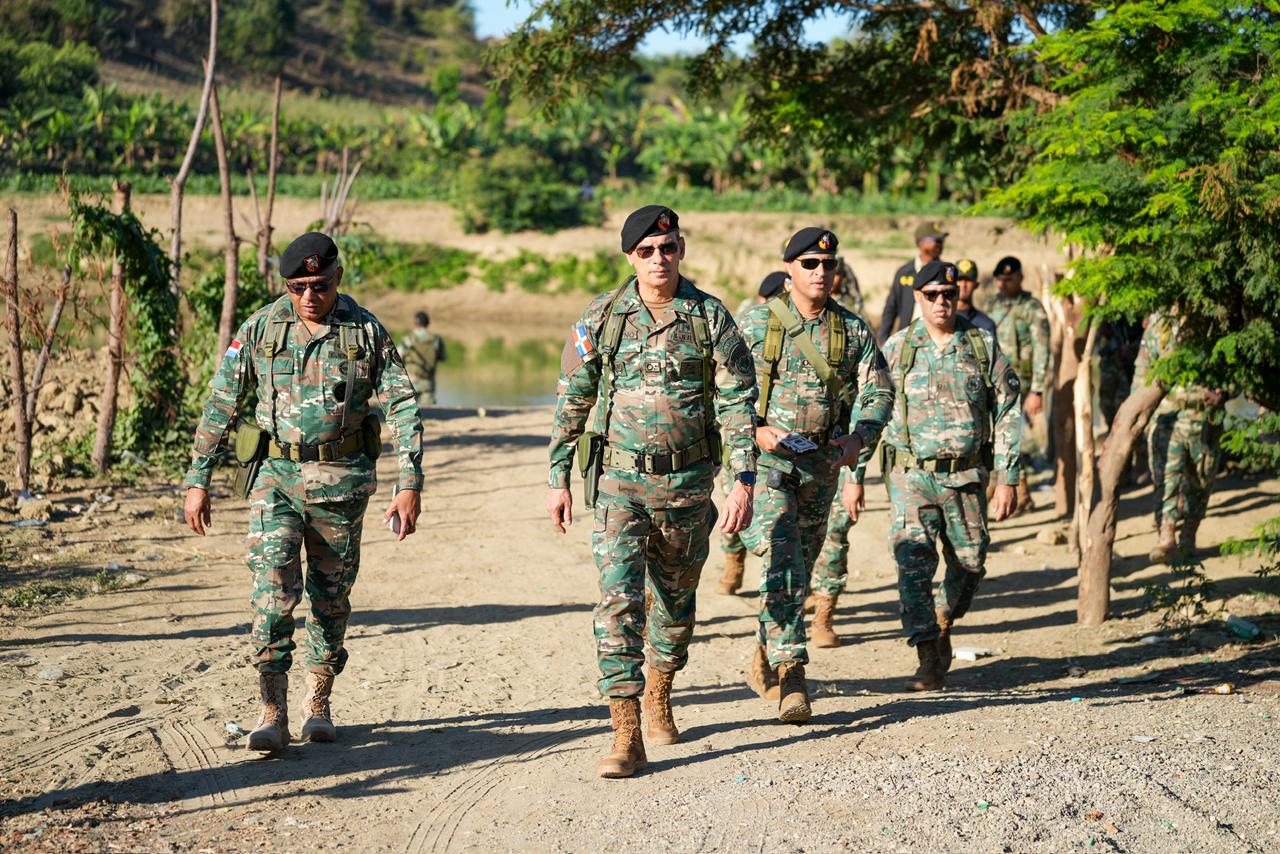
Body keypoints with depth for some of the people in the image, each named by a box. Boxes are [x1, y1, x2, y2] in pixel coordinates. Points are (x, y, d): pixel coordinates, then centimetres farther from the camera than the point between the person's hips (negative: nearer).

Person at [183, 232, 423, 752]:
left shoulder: (365, 331, -3)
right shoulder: (261, 329, -2)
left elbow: (402, 406, -2)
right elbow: (220, 405, 2)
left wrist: (411, 483, -9)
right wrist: (198, 480, 0)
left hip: (342, 480, 1)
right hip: (277, 475, 0)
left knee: (331, 596, 9)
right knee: (273, 588, -13)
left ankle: (318, 704, 24)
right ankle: (273, 713, -9)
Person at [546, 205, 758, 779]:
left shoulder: (710, 317, -2)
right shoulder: (602, 317, -1)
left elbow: (737, 404, -3)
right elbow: (571, 402, 6)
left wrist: (744, 482, -11)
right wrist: (559, 479, 3)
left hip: (688, 484, 1)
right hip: (620, 482, -1)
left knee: (676, 600, 16)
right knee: (619, 601, -12)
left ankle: (659, 698, 39)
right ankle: (626, 737, -12)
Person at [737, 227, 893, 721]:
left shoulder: (853, 330, 4)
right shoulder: (756, 323, -4)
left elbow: (877, 392, 2)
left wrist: (859, 438, -15)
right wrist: (755, 429, -17)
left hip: (821, 465, 4)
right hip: (766, 460, -4)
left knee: (801, 568, 14)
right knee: (782, 565, -16)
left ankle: (766, 657, 34)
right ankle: (791, 677, -18)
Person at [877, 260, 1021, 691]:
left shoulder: (984, 345, 2)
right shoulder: (897, 348, 1)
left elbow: (1007, 416, 4)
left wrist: (1008, 479, -1)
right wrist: (855, 475, -1)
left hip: (967, 475, 2)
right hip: (911, 474, -1)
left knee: (969, 564, 10)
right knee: (914, 564, -11)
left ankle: (943, 625, 37)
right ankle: (928, 660, -6)